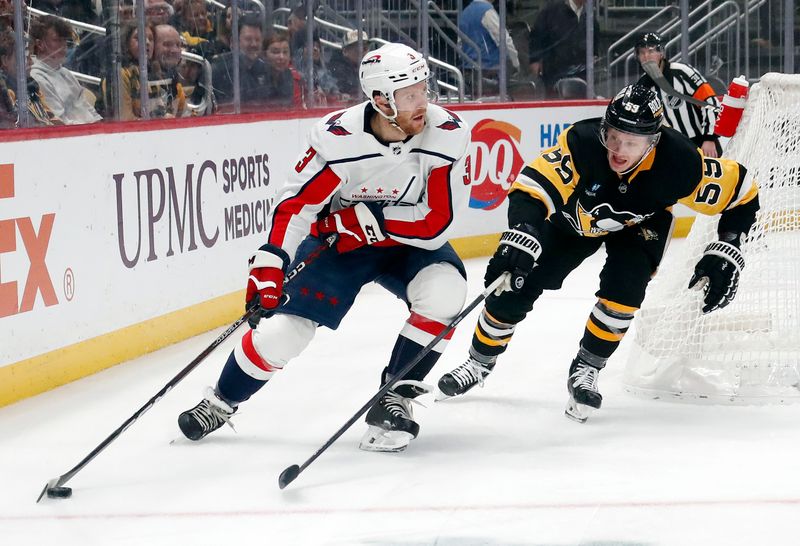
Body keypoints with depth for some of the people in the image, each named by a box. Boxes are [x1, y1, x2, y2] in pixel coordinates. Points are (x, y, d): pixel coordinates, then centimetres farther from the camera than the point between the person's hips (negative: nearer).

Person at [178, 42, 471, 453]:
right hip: (336, 244, -1)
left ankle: (394, 400, -13)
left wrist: (367, 218, -28)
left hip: (410, 244, 1)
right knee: (282, 329, -7)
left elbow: (437, 223, -24)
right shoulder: (339, 138, -28)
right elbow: (295, 203, -24)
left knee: (444, 289, -28)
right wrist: (269, 265, -34)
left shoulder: (447, 135, -24)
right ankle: (221, 402, 23)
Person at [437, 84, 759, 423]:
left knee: (624, 288, -26)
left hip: (639, 224, 0)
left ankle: (586, 371, -2)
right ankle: (479, 363, 25)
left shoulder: (678, 163, -36)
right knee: (515, 284, -2)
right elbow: (532, 187, -48)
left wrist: (725, 254, -28)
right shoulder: (583, 142, -40)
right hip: (574, 214, 0)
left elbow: (742, 194, -22)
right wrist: (521, 236, -66)